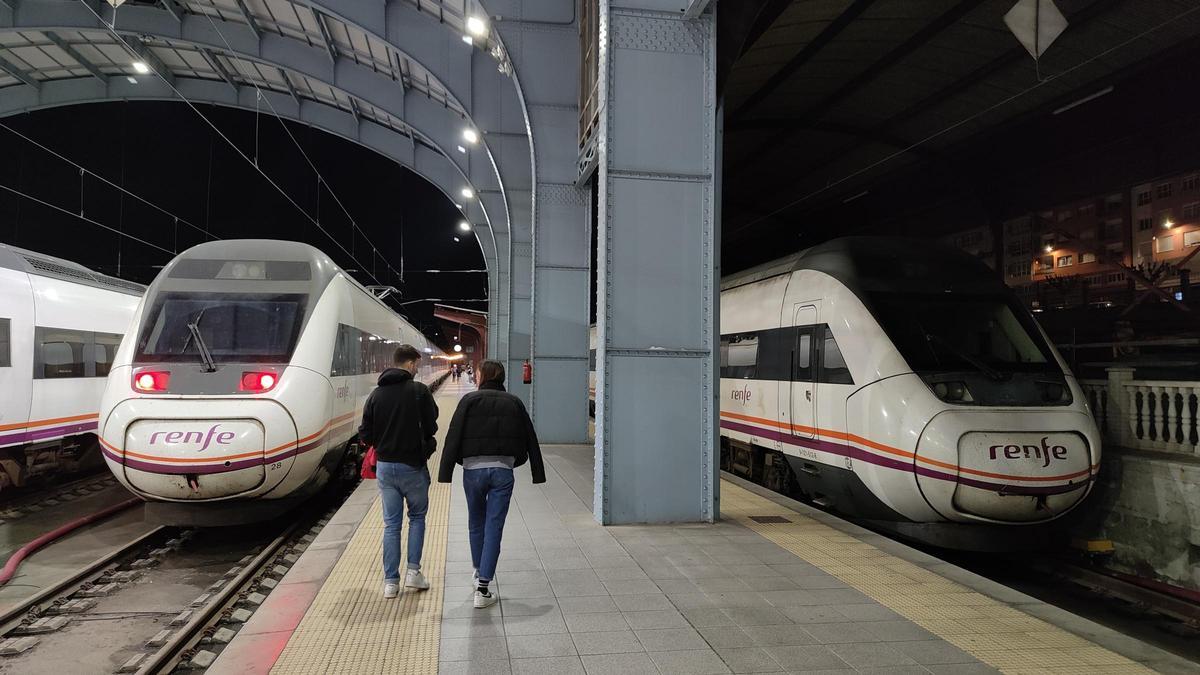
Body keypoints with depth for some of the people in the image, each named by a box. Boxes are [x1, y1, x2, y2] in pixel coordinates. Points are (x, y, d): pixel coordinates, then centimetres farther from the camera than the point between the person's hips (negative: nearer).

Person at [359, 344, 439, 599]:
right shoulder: (419, 391, -11)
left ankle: (390, 581, 12)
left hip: (385, 466, 3)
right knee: (417, 515, 17)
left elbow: (365, 434, 0)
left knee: (391, 524, 11)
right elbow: (431, 427, -10)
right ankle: (413, 570, 9)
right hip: (413, 465, -3)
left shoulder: (376, 394, 1)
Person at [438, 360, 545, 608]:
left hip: (473, 469, 0)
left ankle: (479, 572, 38)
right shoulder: (514, 403, 9)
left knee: (476, 523, 21)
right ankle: (483, 590, -2)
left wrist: (445, 473, -7)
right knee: (494, 528, 1)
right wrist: (538, 473, 15)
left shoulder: (470, 400, 2)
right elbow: (530, 439, 10)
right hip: (503, 470, 0)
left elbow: (453, 437, -6)